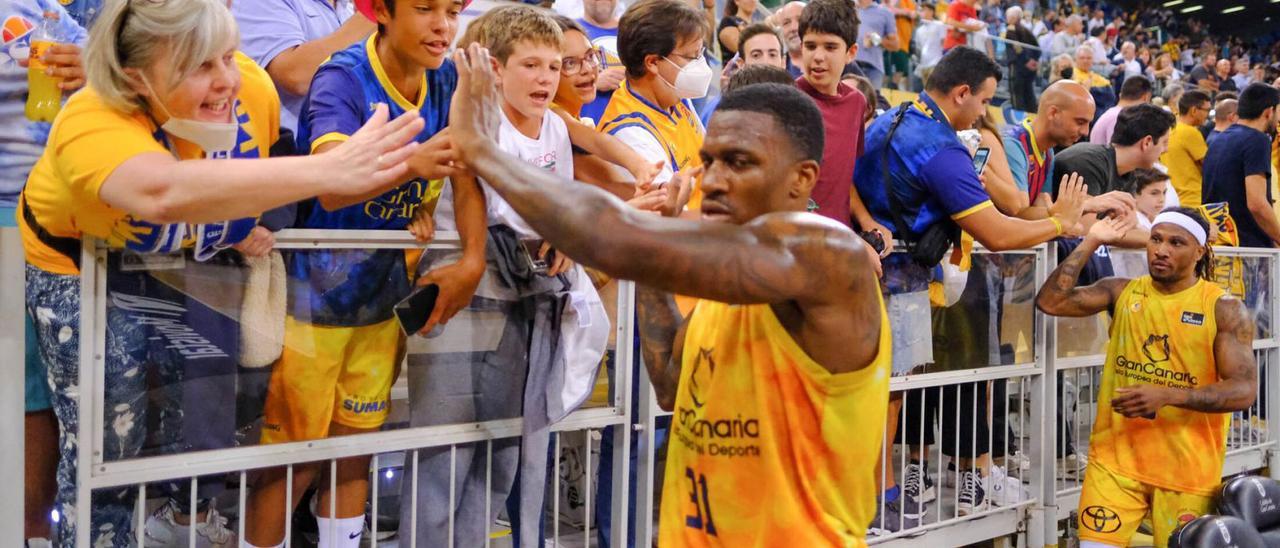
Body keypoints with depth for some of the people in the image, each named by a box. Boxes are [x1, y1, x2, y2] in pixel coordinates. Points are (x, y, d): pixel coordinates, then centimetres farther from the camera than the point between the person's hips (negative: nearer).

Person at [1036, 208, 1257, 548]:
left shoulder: (1224, 309, -5)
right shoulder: (1122, 292, 3)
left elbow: (1244, 390, -12)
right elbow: (1050, 302, -9)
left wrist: (1166, 396, -24)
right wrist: (1091, 242, -10)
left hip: (1187, 468, -2)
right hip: (1115, 457, 2)